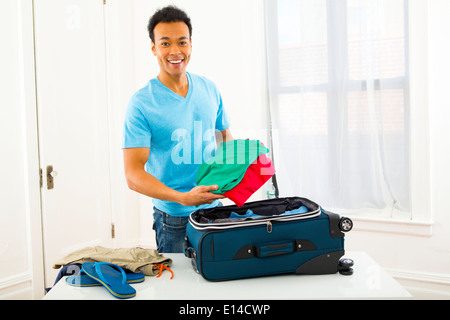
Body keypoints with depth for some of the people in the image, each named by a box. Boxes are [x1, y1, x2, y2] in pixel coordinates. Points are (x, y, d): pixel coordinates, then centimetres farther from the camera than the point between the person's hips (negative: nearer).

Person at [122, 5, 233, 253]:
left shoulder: (209, 89, 3)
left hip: (214, 207, 5)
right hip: (173, 217, -4)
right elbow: (133, 175, -16)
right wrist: (184, 198, -29)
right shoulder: (141, 103, -12)